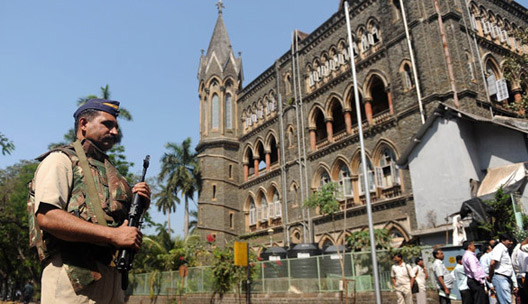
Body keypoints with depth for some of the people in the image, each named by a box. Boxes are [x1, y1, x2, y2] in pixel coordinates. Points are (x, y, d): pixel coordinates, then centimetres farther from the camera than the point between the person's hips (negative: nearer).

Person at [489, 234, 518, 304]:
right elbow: (492, 263, -25)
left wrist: (515, 284, 22)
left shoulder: (505, 250, 20)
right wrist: (491, 276, -12)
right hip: (500, 277, -10)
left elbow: (510, 269, 23)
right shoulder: (499, 248, -11)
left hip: (506, 279, 10)